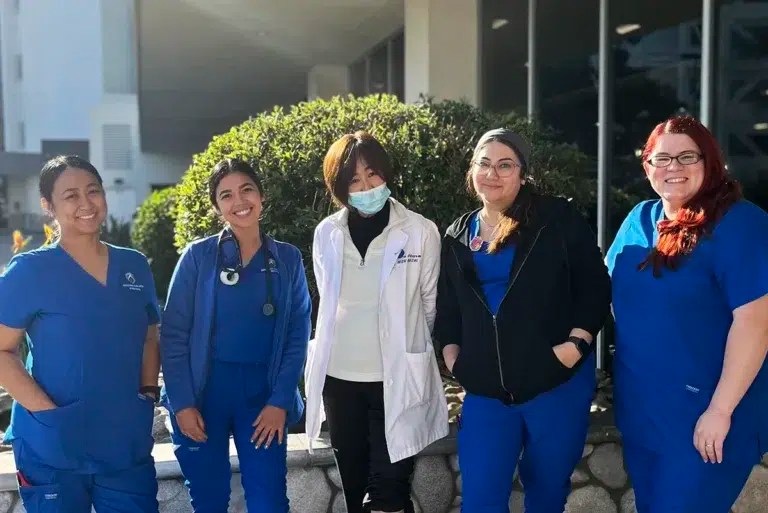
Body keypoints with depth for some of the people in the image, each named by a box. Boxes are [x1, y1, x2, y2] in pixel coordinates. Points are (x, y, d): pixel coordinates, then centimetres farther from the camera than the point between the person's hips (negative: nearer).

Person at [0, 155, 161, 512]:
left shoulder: (135, 266, 7)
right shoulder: (29, 271, -7)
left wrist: (149, 391, 3)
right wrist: (46, 411, -16)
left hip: (127, 444, 4)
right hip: (52, 448, -3)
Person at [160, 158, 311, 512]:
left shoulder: (288, 259, 3)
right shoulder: (198, 255, -3)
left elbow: (297, 335, 2)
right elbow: (173, 334, -4)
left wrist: (280, 402, -5)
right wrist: (182, 403, -10)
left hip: (262, 392, 1)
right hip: (203, 391, -1)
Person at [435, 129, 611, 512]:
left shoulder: (557, 218, -3)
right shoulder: (457, 236, 9)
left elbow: (594, 286, -4)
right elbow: (446, 305, 17)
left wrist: (577, 343, -14)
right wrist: (451, 352, 6)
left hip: (557, 383, -3)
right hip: (485, 390, 3)